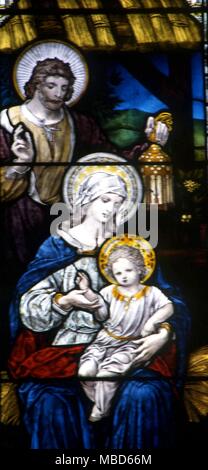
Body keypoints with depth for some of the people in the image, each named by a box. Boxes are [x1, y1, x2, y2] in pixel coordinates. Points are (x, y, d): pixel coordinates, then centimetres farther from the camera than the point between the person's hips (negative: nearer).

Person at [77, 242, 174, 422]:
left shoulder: (151, 292, 2)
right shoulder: (109, 291, 8)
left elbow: (168, 307, -7)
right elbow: (101, 316, -1)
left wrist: (152, 321, -23)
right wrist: (88, 292, -11)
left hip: (131, 344, -3)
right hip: (105, 339, 3)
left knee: (106, 374, -23)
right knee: (85, 371, -17)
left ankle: (99, 413, 2)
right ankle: (102, 404, 10)